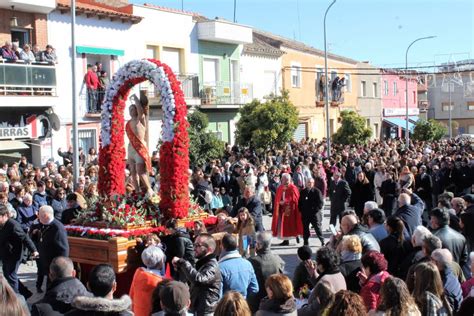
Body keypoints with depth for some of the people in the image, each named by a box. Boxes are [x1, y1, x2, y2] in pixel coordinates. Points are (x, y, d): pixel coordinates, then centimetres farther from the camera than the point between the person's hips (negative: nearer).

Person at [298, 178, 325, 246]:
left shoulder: (316, 191, -3)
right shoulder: (303, 192, 10)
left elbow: (321, 202, -6)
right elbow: (299, 202, 15)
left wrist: (316, 209, -13)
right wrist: (301, 210, 4)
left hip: (315, 213, -4)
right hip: (305, 214, 4)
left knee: (317, 227, 0)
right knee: (305, 228, 7)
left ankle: (322, 241, 11)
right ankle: (306, 242, 15)